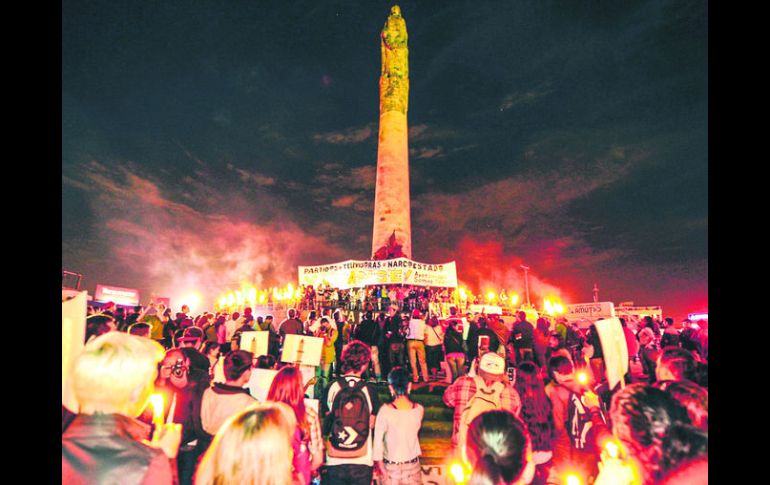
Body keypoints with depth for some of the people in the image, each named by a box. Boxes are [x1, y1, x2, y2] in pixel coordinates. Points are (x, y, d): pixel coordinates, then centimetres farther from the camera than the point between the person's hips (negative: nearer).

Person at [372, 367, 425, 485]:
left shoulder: (385, 410, -20)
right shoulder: (419, 409, -11)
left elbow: (378, 439, -15)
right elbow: (415, 434, 3)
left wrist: (379, 463, -5)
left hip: (391, 467, -2)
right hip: (413, 465, 2)